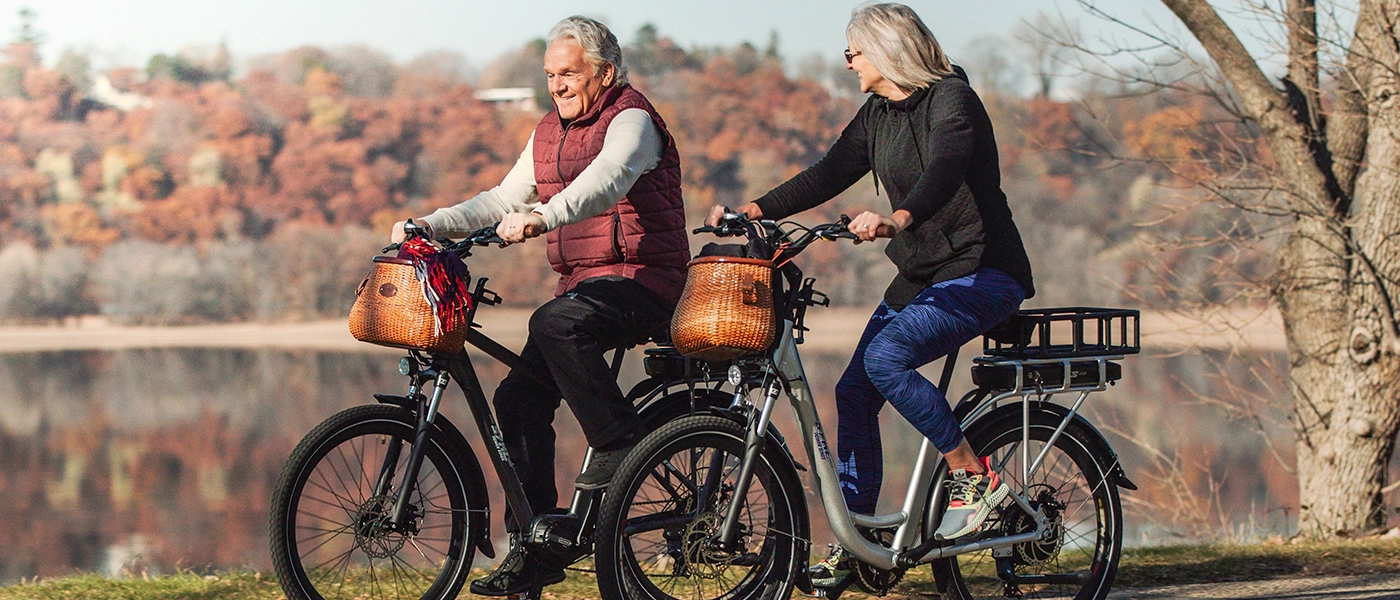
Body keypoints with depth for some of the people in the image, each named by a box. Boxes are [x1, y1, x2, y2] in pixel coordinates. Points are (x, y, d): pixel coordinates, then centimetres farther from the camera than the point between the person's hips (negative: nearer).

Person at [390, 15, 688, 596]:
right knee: (518, 399, -4)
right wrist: (427, 224, 1)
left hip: (641, 281, -8)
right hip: (582, 286, 8)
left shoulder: (631, 120, -10)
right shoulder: (550, 133, 15)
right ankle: (532, 548, 2)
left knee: (554, 324, -35)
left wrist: (541, 216, -48)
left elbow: (605, 181, -31)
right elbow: (503, 200, 15)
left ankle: (619, 441, -20)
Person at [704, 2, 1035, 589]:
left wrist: (896, 219, -52)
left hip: (983, 271, -9)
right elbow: (829, 174, 10)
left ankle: (976, 480, -16)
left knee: (885, 358, -27)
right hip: (921, 274, 9)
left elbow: (943, 172, -33)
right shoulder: (877, 115, 10)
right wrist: (752, 210, -2)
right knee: (854, 390, -1)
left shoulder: (951, 100, -15)